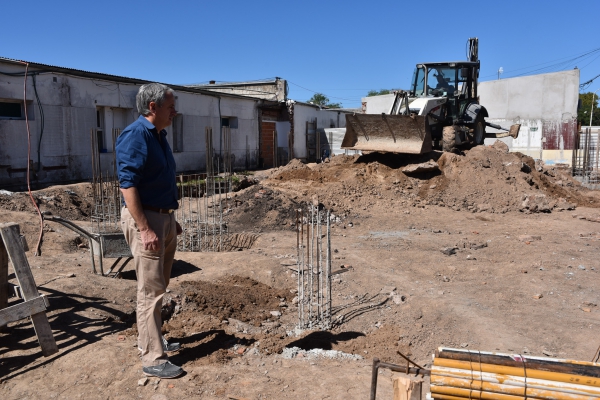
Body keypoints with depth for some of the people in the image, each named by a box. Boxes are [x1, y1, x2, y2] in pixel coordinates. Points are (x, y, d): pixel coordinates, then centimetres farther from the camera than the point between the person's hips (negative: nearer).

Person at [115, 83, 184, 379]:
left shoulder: (159, 135, 14)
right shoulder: (134, 136, -15)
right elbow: (127, 185, -21)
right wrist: (145, 229, -24)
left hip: (164, 218, 10)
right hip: (145, 220, -9)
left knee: (158, 286, 17)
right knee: (150, 291, -4)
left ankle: (149, 340, 32)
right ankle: (153, 359, 5)